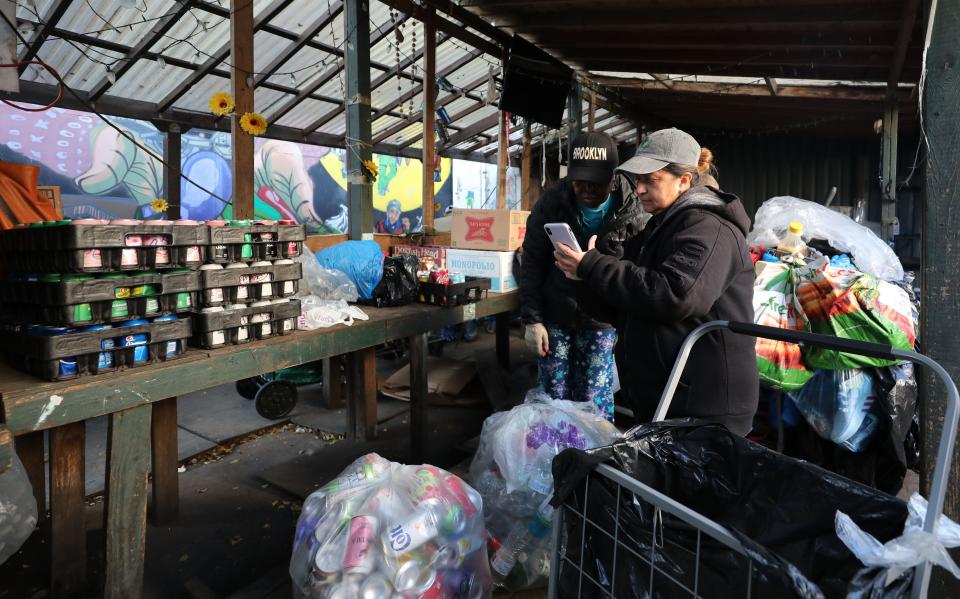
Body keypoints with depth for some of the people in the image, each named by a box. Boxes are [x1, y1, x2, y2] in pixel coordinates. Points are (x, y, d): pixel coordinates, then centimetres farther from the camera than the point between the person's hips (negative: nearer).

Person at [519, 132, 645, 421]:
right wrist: (532, 320, -7)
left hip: (601, 322, -1)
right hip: (554, 319, 1)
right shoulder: (550, 204, -6)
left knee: (596, 403, 5)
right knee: (555, 398, 9)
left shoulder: (630, 212, -8)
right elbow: (532, 264, -3)